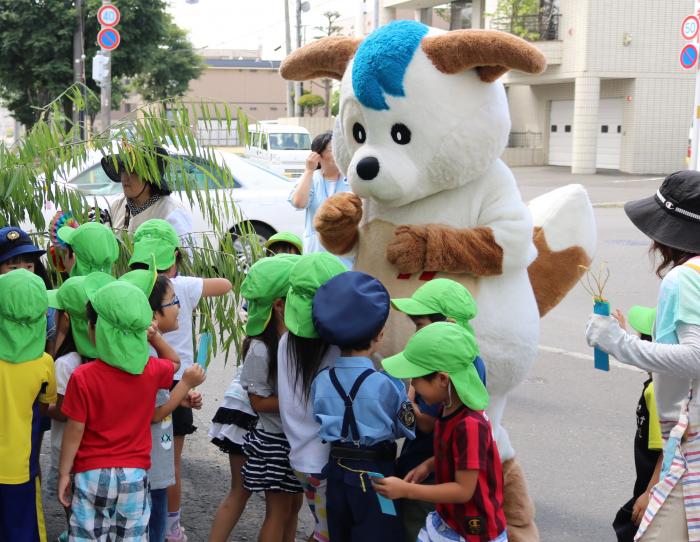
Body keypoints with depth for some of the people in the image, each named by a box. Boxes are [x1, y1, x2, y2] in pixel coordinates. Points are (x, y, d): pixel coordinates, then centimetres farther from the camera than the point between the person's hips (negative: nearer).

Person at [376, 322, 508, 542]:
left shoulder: (470, 425, -30)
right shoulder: (451, 408, -4)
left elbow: (464, 490, -26)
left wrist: (405, 490, -25)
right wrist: (429, 465, -2)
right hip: (446, 521, 8)